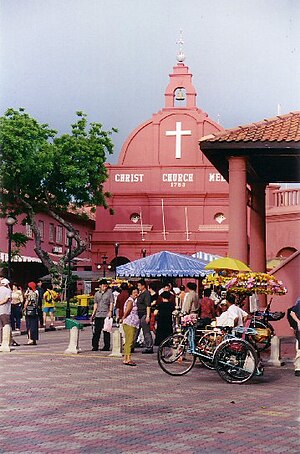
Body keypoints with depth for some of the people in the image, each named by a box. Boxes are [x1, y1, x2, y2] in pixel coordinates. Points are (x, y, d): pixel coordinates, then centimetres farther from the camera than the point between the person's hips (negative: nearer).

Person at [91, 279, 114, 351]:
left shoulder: (109, 292, 1)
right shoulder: (97, 293, 14)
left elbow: (111, 303, -2)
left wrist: (110, 311, -13)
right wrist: (93, 313, 13)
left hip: (106, 314, -4)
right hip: (98, 314, 4)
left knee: (106, 331, -1)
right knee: (97, 331, 4)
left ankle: (107, 346, 5)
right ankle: (95, 346, 10)